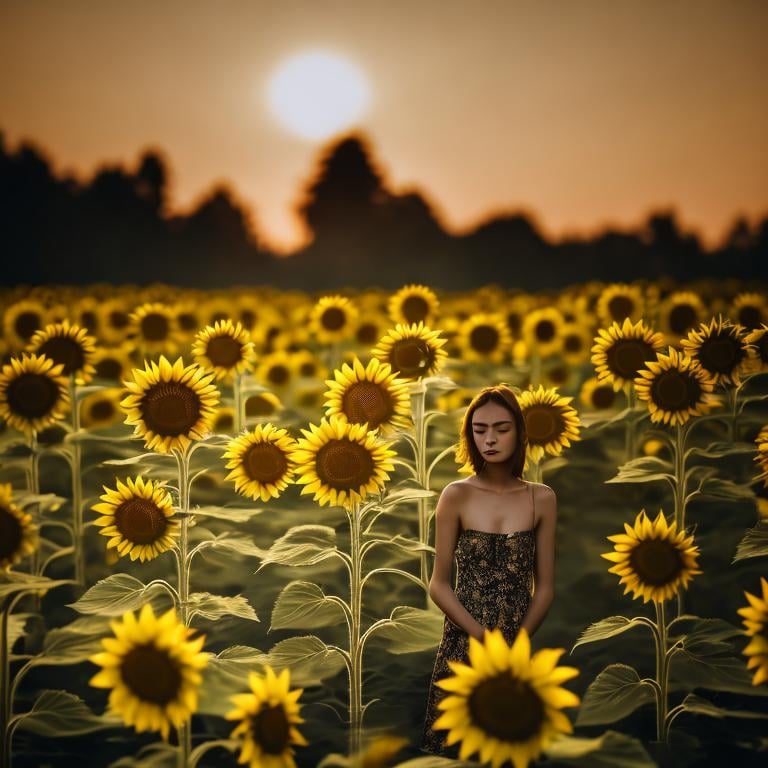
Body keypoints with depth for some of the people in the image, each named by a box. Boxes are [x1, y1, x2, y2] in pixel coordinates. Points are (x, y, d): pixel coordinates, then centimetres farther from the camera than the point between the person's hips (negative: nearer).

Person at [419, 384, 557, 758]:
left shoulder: (542, 499, 0)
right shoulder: (456, 495, -5)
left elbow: (545, 586, 1)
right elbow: (438, 584, -4)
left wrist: (514, 644, -11)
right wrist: (483, 637, -14)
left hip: (517, 647, 2)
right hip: (463, 646, -1)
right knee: (457, 748, 7)